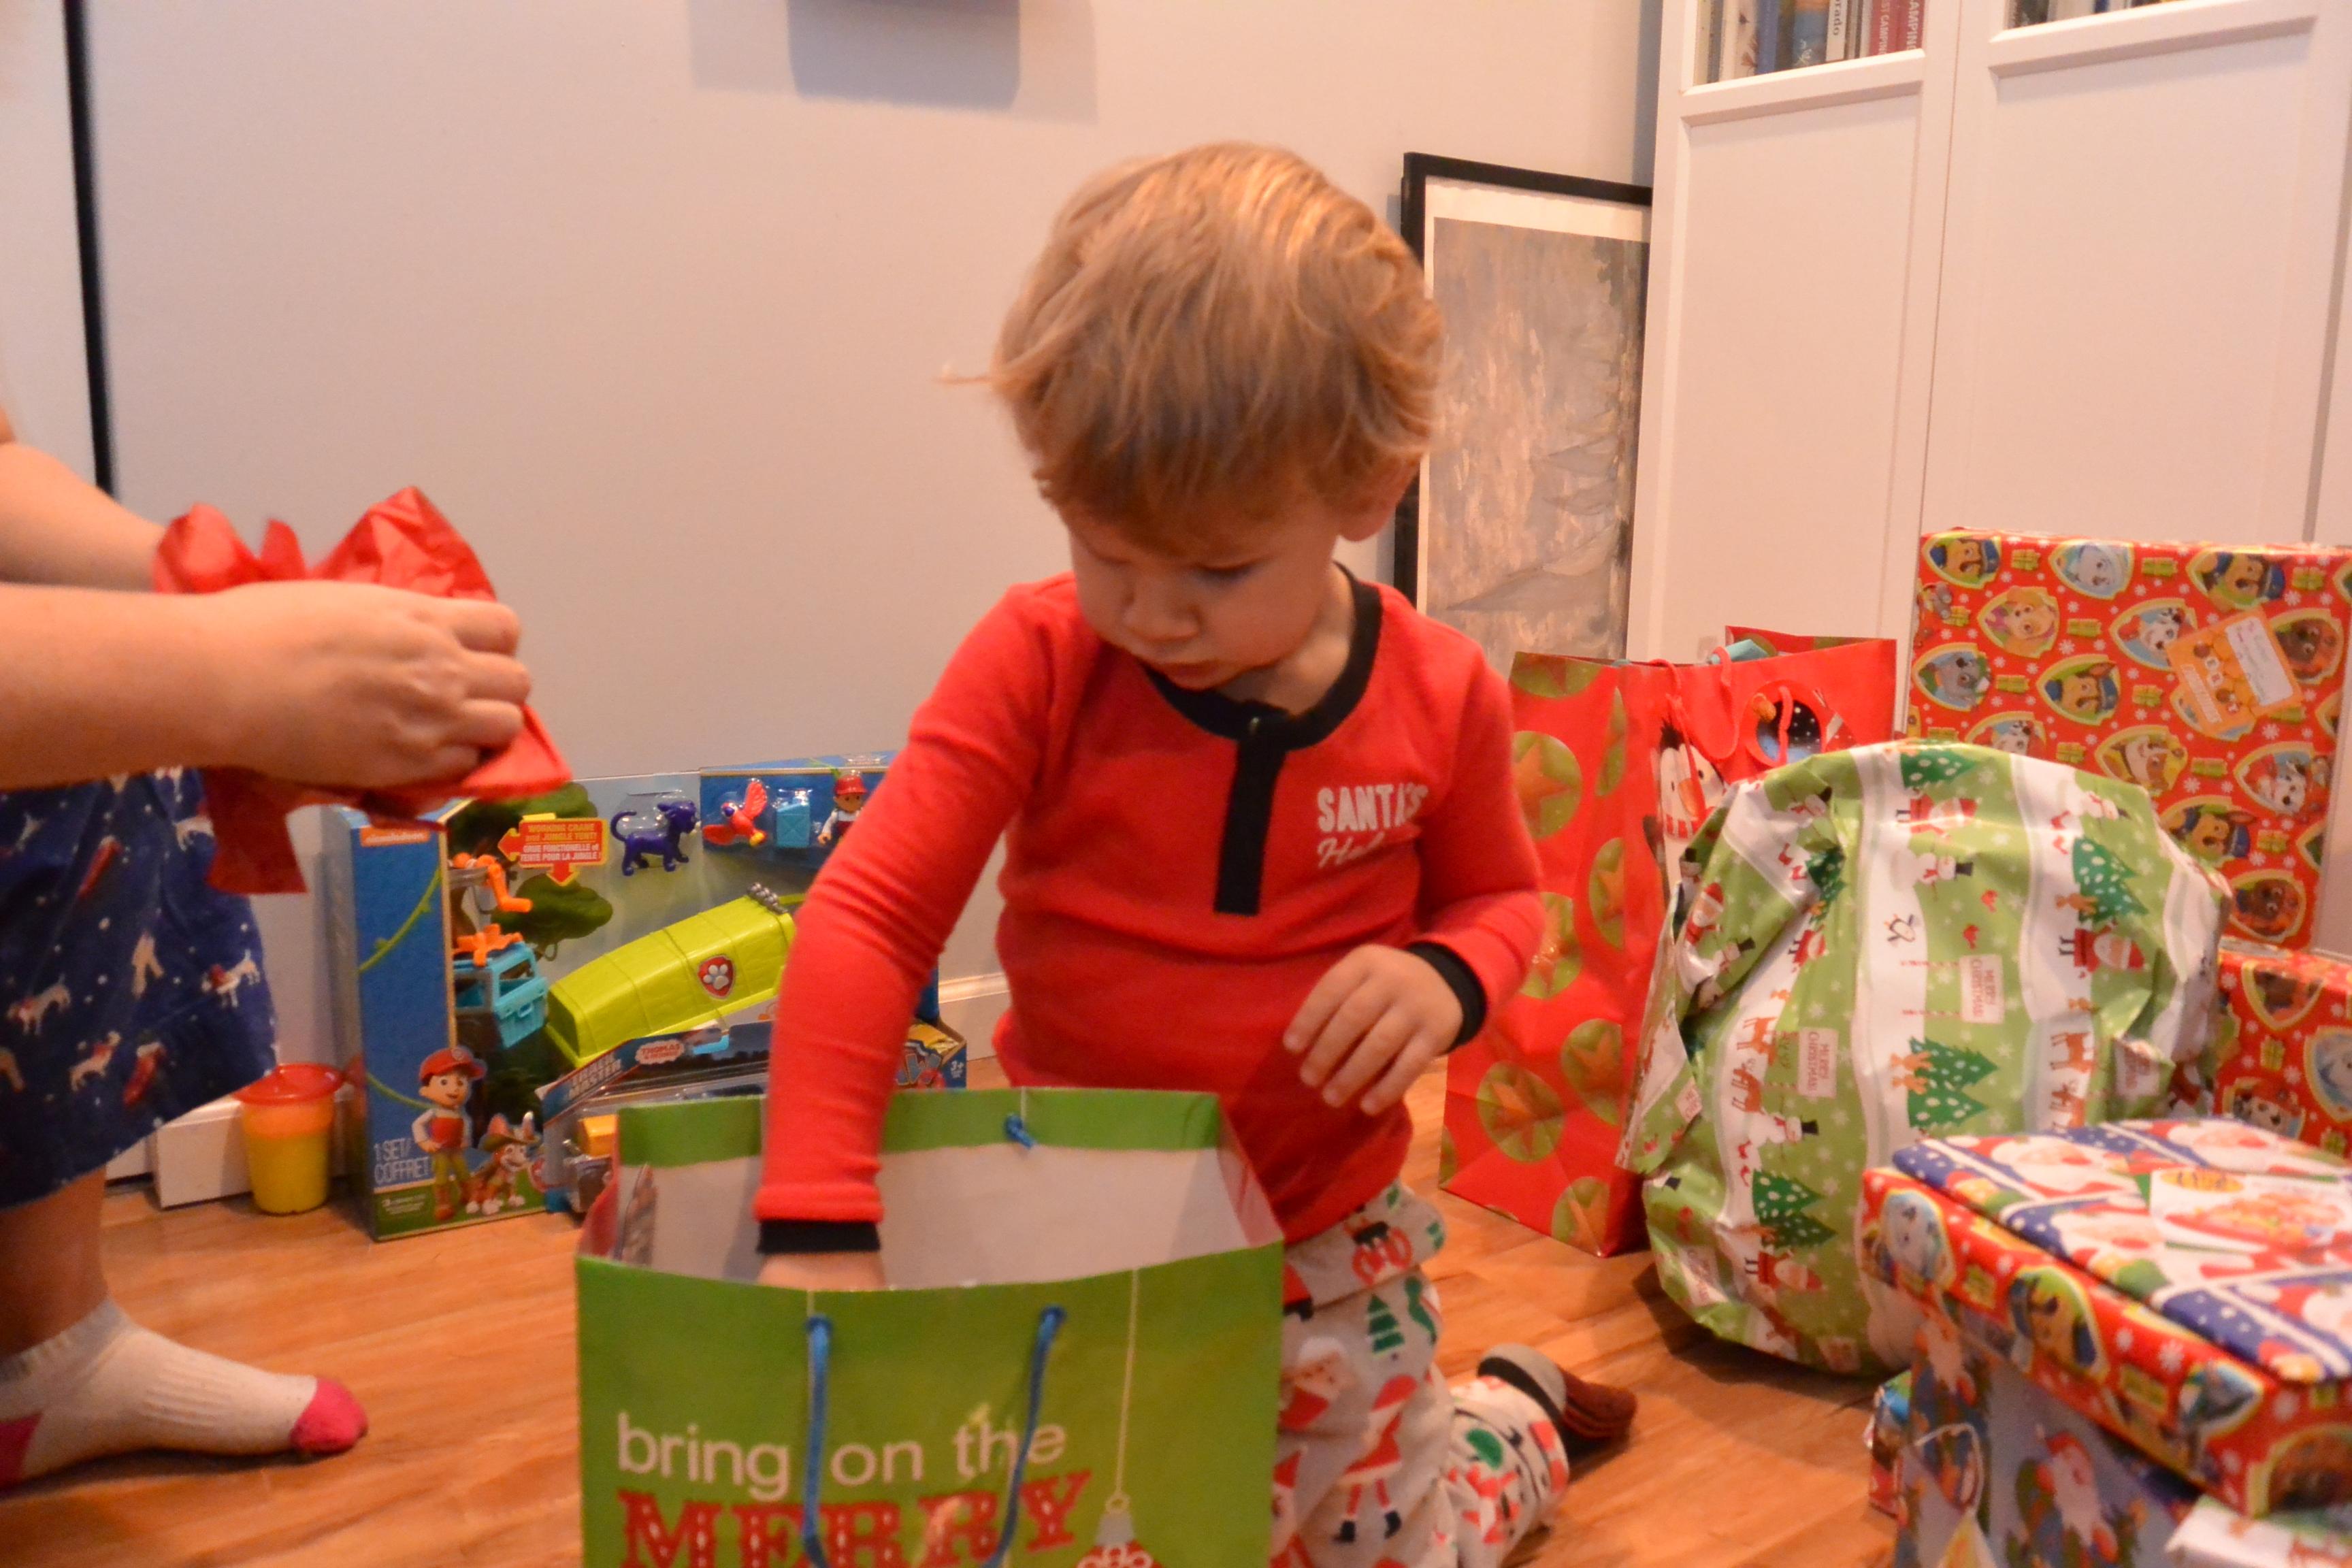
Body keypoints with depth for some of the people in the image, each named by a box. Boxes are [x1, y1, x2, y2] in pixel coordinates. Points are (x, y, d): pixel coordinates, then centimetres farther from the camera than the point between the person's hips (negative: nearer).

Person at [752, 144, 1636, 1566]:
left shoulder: (1442, 699, -13)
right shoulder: (1037, 665, -20)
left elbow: (1502, 897, 4)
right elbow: (870, 918, -23)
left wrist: (1449, 977, -21)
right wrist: (818, 1224, -32)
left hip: (1327, 1239, 0)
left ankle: (1515, 1416, 49)